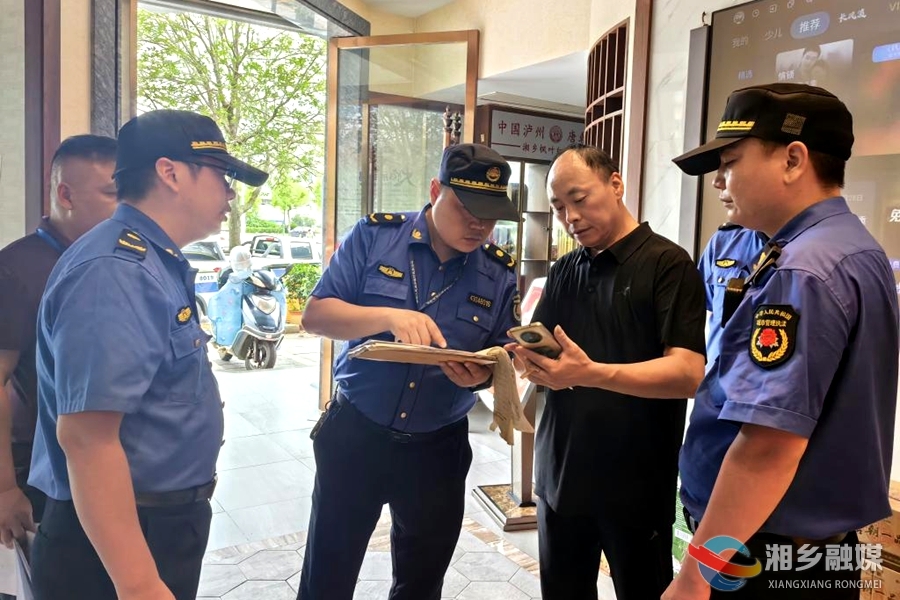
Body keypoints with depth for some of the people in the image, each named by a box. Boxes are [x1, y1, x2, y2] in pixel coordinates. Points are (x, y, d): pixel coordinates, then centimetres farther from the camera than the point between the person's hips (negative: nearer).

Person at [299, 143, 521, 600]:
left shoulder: (499, 274, -2)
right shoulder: (374, 236, -8)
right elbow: (315, 315, -11)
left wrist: (482, 375, -20)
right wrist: (389, 316, -27)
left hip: (439, 448, 2)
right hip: (355, 434, -1)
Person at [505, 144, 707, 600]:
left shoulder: (667, 263, -10)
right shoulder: (563, 272, 9)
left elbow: (687, 373, -19)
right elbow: (538, 350, 8)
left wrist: (590, 374, -34)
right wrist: (526, 358, -17)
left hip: (637, 484, -5)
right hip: (560, 475, 5)